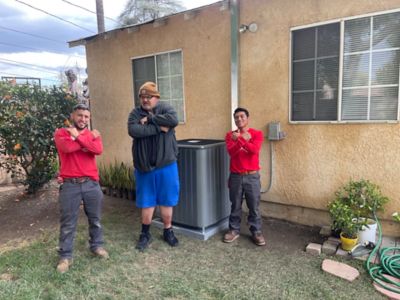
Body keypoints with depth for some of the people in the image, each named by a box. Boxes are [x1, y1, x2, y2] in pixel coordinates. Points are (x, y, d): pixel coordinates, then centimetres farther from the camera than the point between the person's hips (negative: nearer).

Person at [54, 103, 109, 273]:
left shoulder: (93, 134, 9)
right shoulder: (61, 133, 2)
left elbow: (98, 150, -13)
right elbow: (66, 147, -20)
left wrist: (79, 136, -14)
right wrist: (89, 139, -9)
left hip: (91, 183, 3)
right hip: (69, 184, -2)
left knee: (95, 219, 16)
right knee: (68, 223, 6)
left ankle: (97, 246, 35)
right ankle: (65, 256, 20)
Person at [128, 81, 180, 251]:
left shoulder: (165, 108, 1)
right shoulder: (135, 113, 2)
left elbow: (173, 120, -21)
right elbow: (133, 131, -18)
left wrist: (150, 119, -17)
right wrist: (159, 128, -19)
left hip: (166, 165, 0)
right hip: (144, 166, 1)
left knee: (167, 200, 10)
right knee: (146, 201, 11)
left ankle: (168, 231, 29)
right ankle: (145, 234, 29)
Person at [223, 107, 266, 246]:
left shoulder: (257, 134, -2)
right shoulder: (230, 135, 2)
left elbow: (255, 150, -19)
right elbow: (231, 152, -13)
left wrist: (240, 139, -30)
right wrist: (242, 140, -28)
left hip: (252, 176, -1)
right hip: (235, 176, 1)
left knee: (254, 206, 8)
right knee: (235, 206, 11)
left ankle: (256, 232, 22)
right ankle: (234, 230, 26)